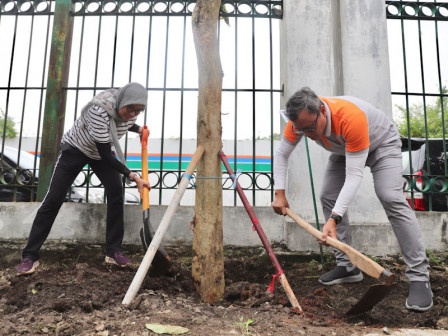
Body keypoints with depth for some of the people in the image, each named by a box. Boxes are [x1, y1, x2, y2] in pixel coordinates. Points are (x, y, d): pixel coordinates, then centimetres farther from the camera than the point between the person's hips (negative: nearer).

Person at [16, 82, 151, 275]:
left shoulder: (131, 109, -19)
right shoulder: (99, 109, -39)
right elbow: (106, 155, -36)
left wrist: (138, 129, -8)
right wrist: (132, 176, -38)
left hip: (102, 152, 5)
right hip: (75, 148, -5)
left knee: (116, 194, -11)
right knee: (53, 199, -7)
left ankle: (113, 252, -1)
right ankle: (30, 256, 3)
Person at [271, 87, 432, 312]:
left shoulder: (351, 117, -44)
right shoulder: (300, 119, -27)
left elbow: (354, 175, -43)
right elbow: (281, 154, -11)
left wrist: (334, 219, -49)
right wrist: (279, 194, -18)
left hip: (382, 143, -6)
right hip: (344, 149, 6)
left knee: (391, 198, -23)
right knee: (329, 198, -4)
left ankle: (419, 277, -18)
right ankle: (347, 267, 6)